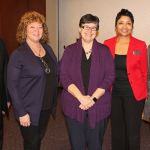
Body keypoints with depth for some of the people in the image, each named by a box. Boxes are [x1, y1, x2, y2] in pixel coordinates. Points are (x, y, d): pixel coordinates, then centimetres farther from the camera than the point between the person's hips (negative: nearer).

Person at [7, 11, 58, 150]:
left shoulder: (48, 49, 3)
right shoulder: (18, 54, -14)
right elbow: (12, 86, -14)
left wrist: (53, 103, 5)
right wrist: (21, 113, -17)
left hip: (47, 107, 5)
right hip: (30, 110, -5)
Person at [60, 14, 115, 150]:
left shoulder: (104, 50, 3)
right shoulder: (70, 50, 3)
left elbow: (110, 76, -3)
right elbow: (64, 77, -5)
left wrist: (93, 98, -13)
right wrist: (81, 98, -16)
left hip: (98, 106, 0)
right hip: (74, 106, 0)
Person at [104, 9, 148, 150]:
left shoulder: (140, 45, -7)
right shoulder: (107, 44, -1)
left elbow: (144, 72, 0)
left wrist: (143, 93, 5)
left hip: (133, 94, -2)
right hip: (114, 93, 3)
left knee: (132, 131, 7)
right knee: (116, 130, 17)